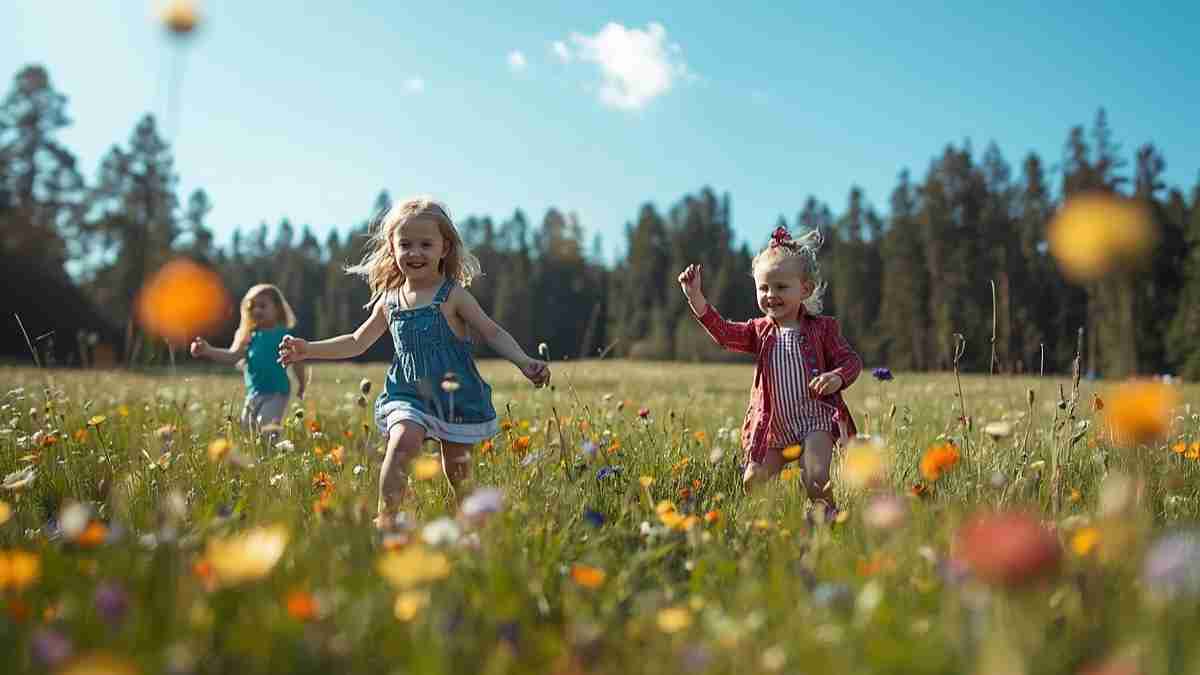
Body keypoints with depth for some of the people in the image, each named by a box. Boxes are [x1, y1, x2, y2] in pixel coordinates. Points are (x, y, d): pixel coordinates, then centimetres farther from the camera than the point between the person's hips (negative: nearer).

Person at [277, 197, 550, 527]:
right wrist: (309, 349, 10)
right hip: (408, 394, 2)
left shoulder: (453, 295, -7)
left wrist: (524, 361, -24)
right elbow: (357, 342, 17)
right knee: (402, 442, -26)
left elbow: (493, 332, -8)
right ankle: (386, 519, -22)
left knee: (457, 473, 7)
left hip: (457, 395, -2)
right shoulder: (388, 301, 5)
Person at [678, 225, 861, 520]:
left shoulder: (822, 328, 0)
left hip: (816, 419, -3)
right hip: (774, 426, 4)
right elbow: (724, 332, -9)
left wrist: (836, 378, -22)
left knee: (817, 478, -21)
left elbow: (851, 360, 2)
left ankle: (826, 514, 7)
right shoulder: (760, 332, 6)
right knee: (752, 482, 2)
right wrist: (695, 296, -22)